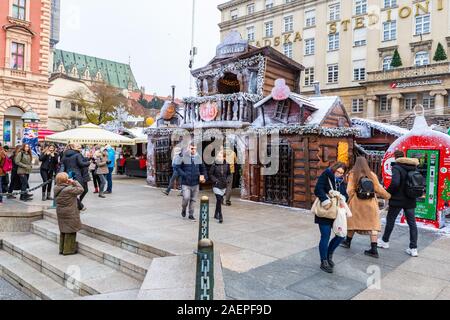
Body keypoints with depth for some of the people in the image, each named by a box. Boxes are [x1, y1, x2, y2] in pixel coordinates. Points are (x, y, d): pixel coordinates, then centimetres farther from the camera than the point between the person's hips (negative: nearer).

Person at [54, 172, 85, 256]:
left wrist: (70, 184, -2)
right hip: (70, 214, -8)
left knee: (63, 231, 20)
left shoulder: (56, 188, -2)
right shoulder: (69, 189, -25)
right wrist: (74, 182, -11)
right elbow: (81, 189, -18)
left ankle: (62, 249, 30)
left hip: (60, 213, 8)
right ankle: (68, 250, 13)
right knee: (70, 232, 5)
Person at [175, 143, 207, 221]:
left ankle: (191, 215, 24)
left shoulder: (198, 158, 6)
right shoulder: (184, 157, -7)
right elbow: (177, 167, -5)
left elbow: (203, 169, 17)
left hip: (196, 183, 4)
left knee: (193, 200, 9)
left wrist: (204, 176, 2)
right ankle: (184, 210, 18)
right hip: (186, 183, -4)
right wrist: (184, 175, -15)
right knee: (186, 198, -13)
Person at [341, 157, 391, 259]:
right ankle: (374, 249, 0)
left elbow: (350, 190, -9)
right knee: (373, 224, 4)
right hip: (370, 203, 1)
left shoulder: (352, 175, -5)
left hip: (356, 202, -1)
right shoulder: (372, 175, 0)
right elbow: (378, 189, 0)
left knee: (354, 221, 14)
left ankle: (348, 242, 30)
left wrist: (350, 201, 5)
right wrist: (387, 195, 15)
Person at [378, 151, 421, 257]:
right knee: (412, 223, 8)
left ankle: (385, 241, 25)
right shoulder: (414, 168, 7)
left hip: (397, 200, -5)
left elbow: (395, 183, -26)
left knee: (390, 220, 11)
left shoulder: (396, 167, -15)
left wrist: (388, 192, -12)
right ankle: (413, 248, 9)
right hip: (410, 200, 5)